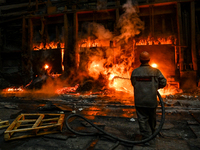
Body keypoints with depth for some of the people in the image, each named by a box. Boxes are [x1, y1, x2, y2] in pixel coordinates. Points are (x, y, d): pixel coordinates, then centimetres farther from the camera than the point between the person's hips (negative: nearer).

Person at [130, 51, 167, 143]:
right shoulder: (155, 71, -6)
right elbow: (163, 82, -3)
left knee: (142, 119, 8)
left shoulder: (134, 72, -2)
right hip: (151, 101, 1)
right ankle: (152, 133, 43)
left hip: (139, 101, -1)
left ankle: (146, 137, 7)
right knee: (152, 118, 21)